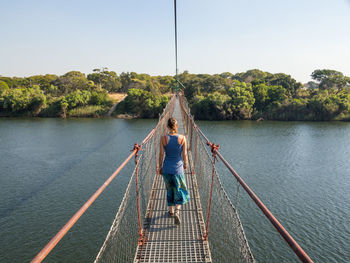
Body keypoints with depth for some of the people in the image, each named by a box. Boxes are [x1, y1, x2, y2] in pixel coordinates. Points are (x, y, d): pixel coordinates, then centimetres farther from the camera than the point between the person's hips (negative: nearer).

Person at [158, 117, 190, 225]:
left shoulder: (163, 138, -10)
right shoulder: (182, 138, -11)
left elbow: (161, 154, -5)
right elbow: (184, 154, -4)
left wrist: (160, 167, 8)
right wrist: (185, 164, 14)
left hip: (166, 168, 1)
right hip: (178, 168, -1)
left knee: (169, 189, 21)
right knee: (179, 191, 15)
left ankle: (171, 211, 34)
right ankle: (177, 211, -3)